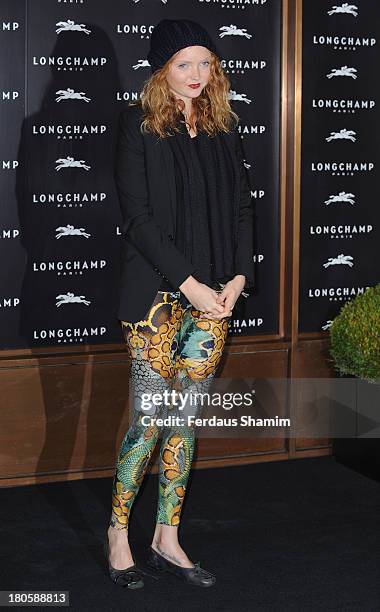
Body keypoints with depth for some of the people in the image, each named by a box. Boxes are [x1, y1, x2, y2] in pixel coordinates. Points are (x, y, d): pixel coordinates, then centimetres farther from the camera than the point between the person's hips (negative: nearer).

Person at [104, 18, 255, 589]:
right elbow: (138, 217, -11)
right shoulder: (139, 125, -4)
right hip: (157, 291, -5)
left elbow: (242, 207, 12)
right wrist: (189, 283, -15)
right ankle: (118, 531, 17)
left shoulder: (223, 127, 11)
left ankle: (167, 539, 19)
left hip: (214, 293, 5)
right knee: (150, 417, -3)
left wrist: (239, 277, -2)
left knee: (186, 418, 8)